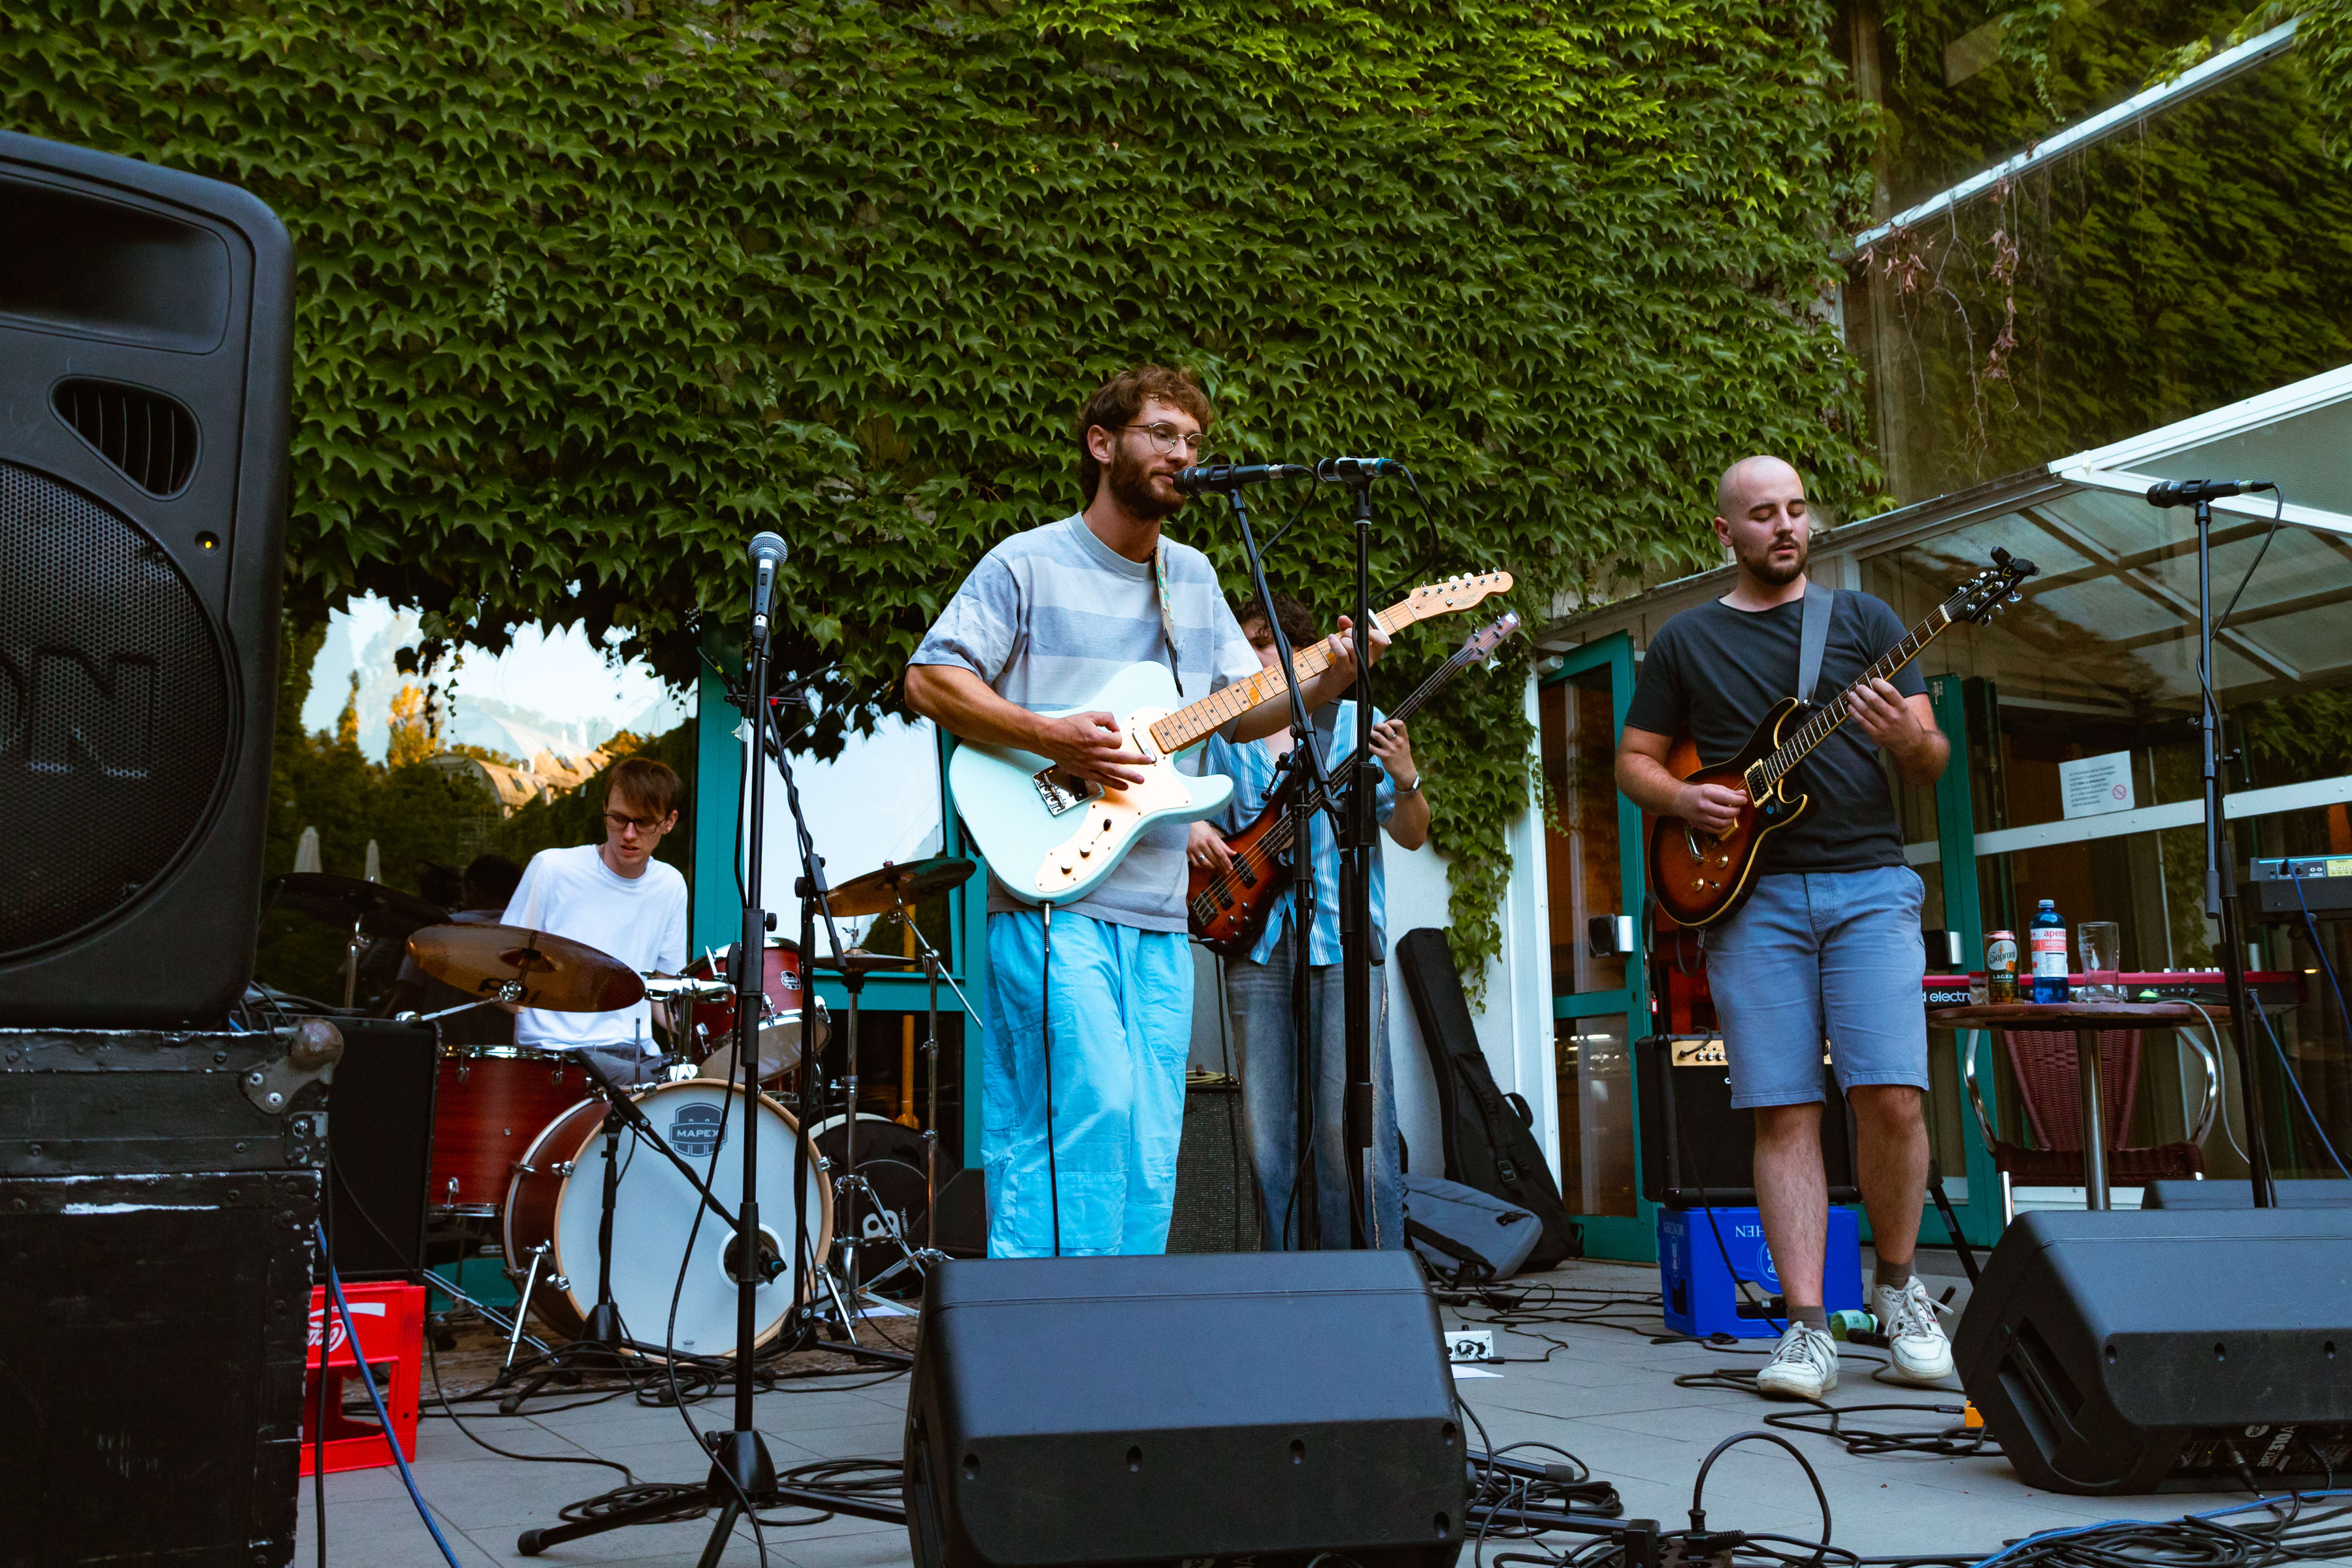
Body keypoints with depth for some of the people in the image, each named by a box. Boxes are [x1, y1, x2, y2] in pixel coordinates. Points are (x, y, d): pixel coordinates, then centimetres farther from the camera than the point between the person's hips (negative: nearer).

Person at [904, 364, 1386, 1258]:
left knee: (1150, 1143, 6)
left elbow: (1245, 710, 18)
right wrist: (1052, 737, -16)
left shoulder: (1193, 577, 19)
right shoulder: (1029, 564, 0)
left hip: (1158, 913, 6)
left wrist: (1328, 679, -1)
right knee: (1088, 1102, -16)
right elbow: (929, 679, -5)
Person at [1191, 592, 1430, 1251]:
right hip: (1257, 943, 3)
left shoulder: (1357, 721, 9)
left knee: (1352, 1123, -9)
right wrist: (1196, 832, 0)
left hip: (1345, 939, -3)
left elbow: (1412, 835, 6)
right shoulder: (1228, 737, 18)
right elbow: (1209, 826, 23)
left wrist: (1406, 781, -14)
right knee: (1266, 1130, 2)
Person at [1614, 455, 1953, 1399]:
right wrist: (1681, 798, -5)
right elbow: (1633, 760, 16)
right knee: (1785, 1113, -4)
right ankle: (1806, 1327, 1)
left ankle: (1897, 1285, 13)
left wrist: (1911, 740, -13)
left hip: (1867, 884, 0)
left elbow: (1931, 766, 10)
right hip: (1747, 894, 0)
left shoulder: (1863, 619, 14)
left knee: (1892, 1096, -11)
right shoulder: (1686, 640, 14)